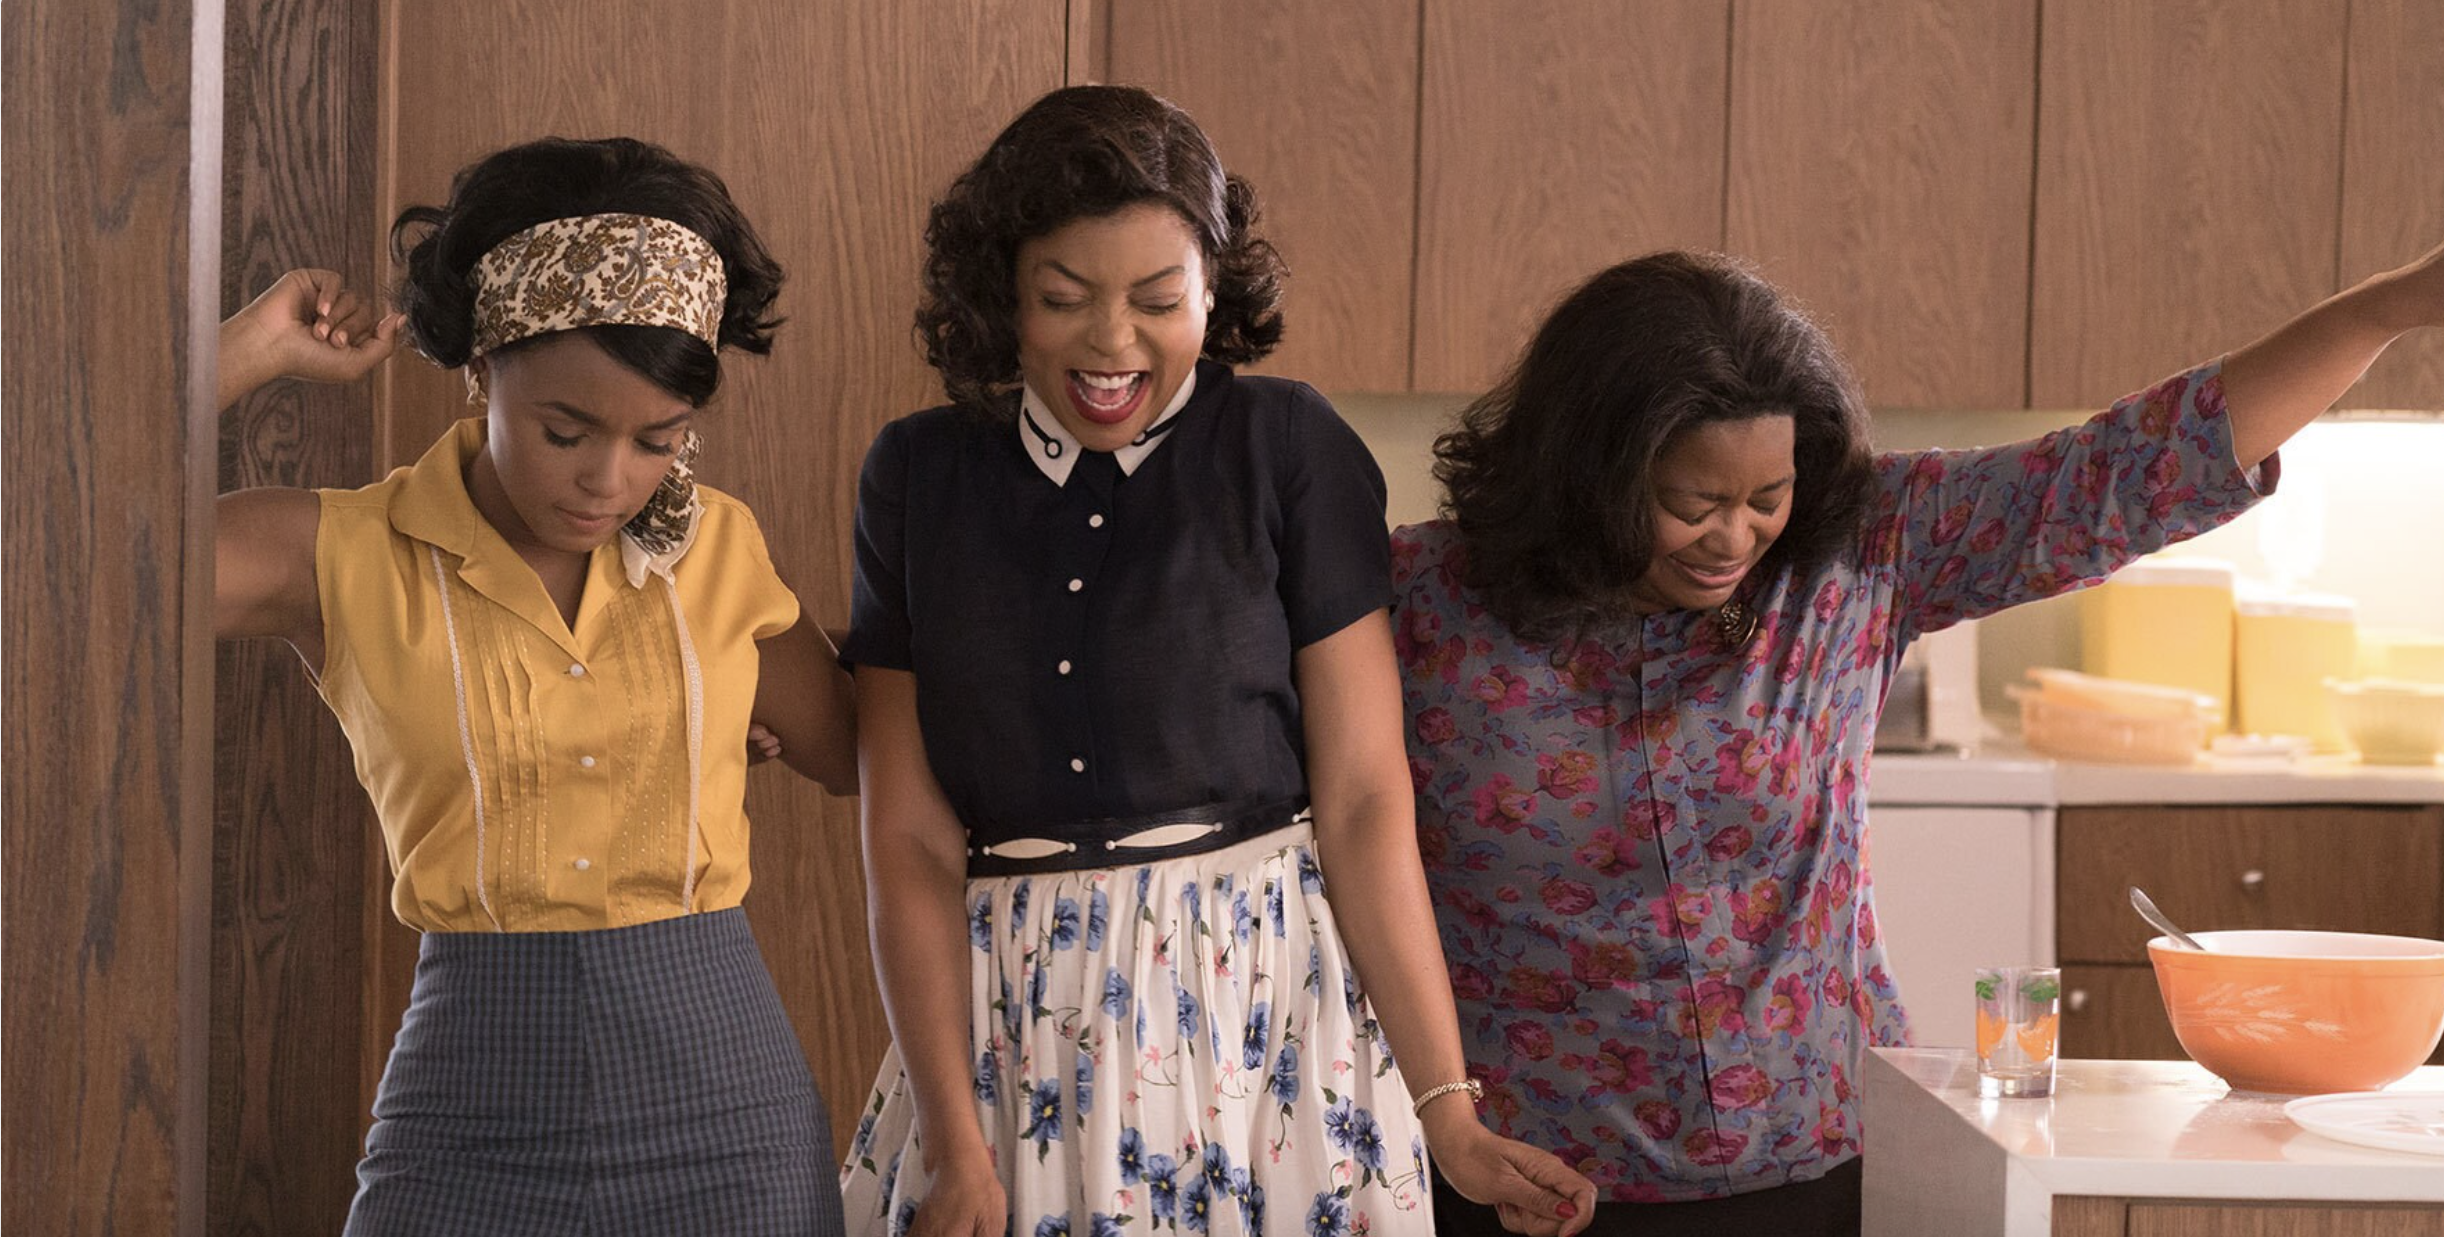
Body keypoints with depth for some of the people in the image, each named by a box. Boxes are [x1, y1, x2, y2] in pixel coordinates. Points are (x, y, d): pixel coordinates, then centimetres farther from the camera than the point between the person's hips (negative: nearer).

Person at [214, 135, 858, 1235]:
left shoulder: (714, 548, 5)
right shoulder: (347, 557, -3)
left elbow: (861, 753, 17)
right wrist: (258, 347, -10)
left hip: (726, 1113, 2)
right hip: (473, 1130, -2)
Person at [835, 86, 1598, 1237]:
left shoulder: (1289, 451, -4)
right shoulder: (917, 475, 2)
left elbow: (1363, 801, -6)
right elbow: (909, 839, -2)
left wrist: (1447, 1115, -10)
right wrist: (955, 1145, -10)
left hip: (1262, 1000, -2)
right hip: (1004, 1020, 2)